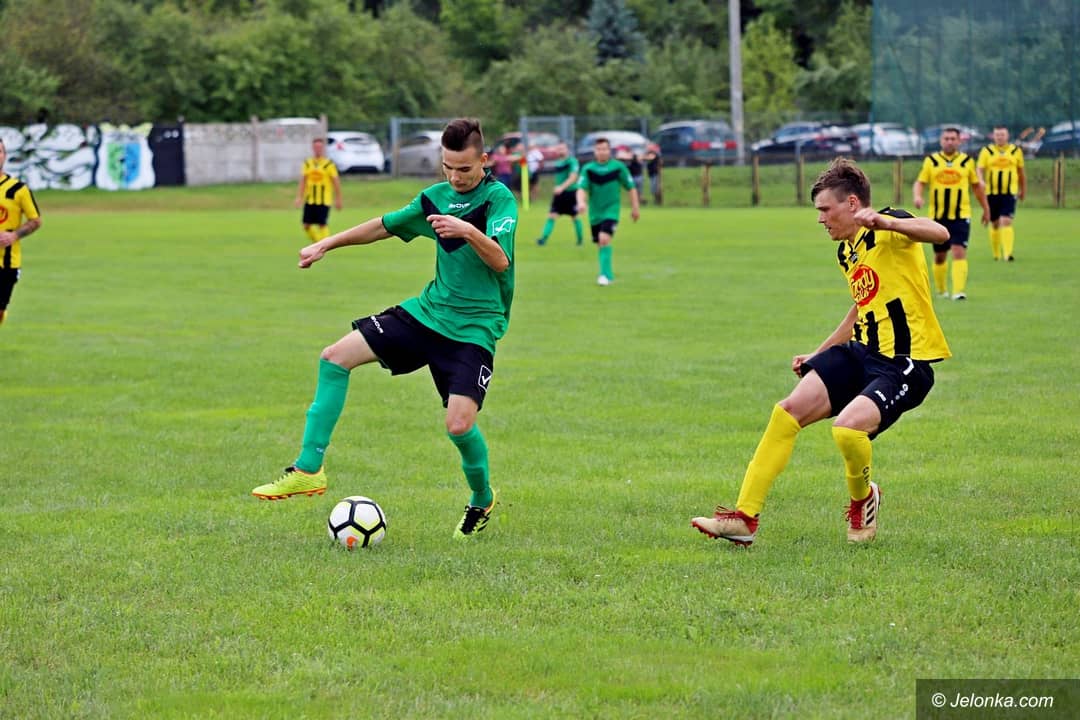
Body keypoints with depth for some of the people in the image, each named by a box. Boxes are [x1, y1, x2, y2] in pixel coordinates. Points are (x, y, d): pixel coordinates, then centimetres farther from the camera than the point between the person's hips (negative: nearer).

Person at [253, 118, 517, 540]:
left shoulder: (499, 198, -12)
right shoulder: (437, 197, 8)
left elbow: (500, 261, -26)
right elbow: (385, 226, 23)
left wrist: (469, 232, -43)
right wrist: (326, 244, 24)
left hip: (474, 327, -6)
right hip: (428, 310, 7)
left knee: (459, 424, -21)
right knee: (335, 357, -5)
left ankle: (482, 500, 12)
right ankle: (308, 470, -1)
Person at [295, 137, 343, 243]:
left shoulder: (329, 164, -3)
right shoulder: (307, 163, 9)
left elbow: (336, 182, -2)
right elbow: (303, 181, 9)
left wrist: (338, 199, -3)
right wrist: (299, 197, 1)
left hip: (324, 200, -4)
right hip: (310, 200, 4)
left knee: (322, 224, -10)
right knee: (307, 225, 3)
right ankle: (317, 242, 24)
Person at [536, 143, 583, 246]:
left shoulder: (572, 161, -11)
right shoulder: (558, 163, 11)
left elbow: (573, 177, -21)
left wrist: (562, 187, -31)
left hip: (571, 192, -6)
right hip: (559, 193, 6)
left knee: (575, 217, 7)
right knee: (551, 216, -6)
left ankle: (580, 239, 23)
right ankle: (544, 238, -12)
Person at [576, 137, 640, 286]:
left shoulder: (618, 167, -5)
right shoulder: (588, 169, -2)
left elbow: (631, 187, 4)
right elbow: (582, 188, -11)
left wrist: (635, 208, 6)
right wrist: (581, 202, -31)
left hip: (611, 211, -3)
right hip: (595, 212, 3)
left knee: (604, 238, -22)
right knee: (600, 244, 10)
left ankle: (606, 274, -19)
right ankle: (608, 274, 28)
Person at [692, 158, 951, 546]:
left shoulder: (888, 229, -12)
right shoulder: (846, 250, 16)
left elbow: (939, 232, -34)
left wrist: (884, 222, -50)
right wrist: (818, 355, 30)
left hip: (905, 364, -9)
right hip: (861, 352, 9)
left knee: (848, 427, -30)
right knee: (788, 411, -3)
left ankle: (863, 499, 4)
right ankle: (744, 517, 3)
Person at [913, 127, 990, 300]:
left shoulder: (967, 161, 5)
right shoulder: (931, 161, 5)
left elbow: (976, 185, 14)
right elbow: (920, 182, 2)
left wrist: (986, 209, 18)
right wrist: (917, 196, -20)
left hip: (961, 216, -1)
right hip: (937, 216, 2)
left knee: (959, 252, -15)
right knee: (939, 256, 11)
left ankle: (959, 291, -21)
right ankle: (941, 290, 28)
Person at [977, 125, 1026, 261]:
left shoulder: (1016, 151, 7)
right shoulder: (986, 151, 3)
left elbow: (1021, 172, 17)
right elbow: (980, 169, -5)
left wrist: (1023, 190, 23)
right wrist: (981, 181, -26)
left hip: (1009, 193, -1)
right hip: (991, 193, 1)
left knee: (1006, 222, -16)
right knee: (995, 224, 9)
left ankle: (1007, 253, -22)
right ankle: (996, 254, 24)